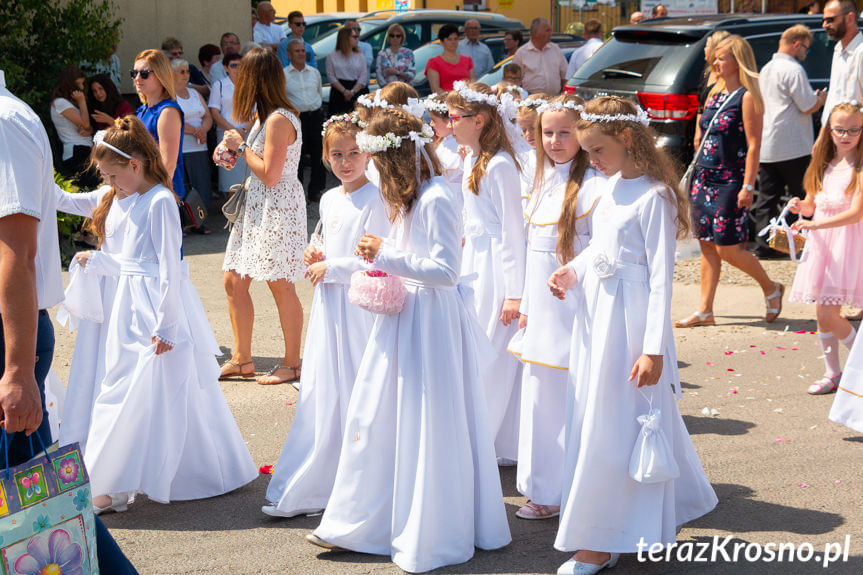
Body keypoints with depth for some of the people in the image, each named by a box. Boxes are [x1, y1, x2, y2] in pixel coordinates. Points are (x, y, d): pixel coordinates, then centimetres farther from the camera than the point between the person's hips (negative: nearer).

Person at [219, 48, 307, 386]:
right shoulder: (263, 115, 13)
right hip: (256, 206, 10)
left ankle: (292, 364, 9)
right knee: (234, 280, 9)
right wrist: (234, 153, 7)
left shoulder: (279, 120, -18)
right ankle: (242, 359, 18)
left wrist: (241, 146, -11)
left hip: (279, 208, -10)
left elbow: (270, 174, -20)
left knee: (281, 285, -2)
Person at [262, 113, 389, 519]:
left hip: (359, 309, -8)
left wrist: (332, 268, -13)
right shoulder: (328, 200, 13)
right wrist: (316, 256, 6)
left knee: (352, 397, -4)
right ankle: (310, 489, 22)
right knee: (320, 394, 12)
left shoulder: (374, 201, -11)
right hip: (329, 307, 8)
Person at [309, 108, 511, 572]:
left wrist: (386, 256, -19)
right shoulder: (410, 198, 13)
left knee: (426, 425, -1)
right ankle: (363, 521, 22)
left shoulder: (437, 199, -17)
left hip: (430, 320, -10)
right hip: (402, 313, 10)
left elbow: (447, 270, -21)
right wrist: (380, 259, 5)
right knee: (379, 419, 12)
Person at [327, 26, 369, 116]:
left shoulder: (360, 56, 12)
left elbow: (363, 77, 4)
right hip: (338, 92, -2)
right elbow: (331, 76, -1)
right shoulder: (332, 56, 6)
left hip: (357, 90, 2)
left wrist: (353, 91, -11)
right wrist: (344, 91, -13)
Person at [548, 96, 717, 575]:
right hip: (596, 309, 9)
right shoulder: (612, 186, 9)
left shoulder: (653, 196, -15)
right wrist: (572, 271, 2)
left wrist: (654, 349, -19)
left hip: (629, 316, -9)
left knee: (612, 424, -2)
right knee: (591, 414, 15)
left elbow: (661, 277, -17)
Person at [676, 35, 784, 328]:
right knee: (707, 247, 7)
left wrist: (748, 186, -18)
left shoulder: (747, 97, -10)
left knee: (728, 249, -5)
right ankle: (704, 310, 11)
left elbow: (754, 145, -13)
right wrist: (698, 172, 16)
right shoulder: (716, 92, 13)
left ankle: (771, 289, 18)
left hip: (729, 181, -8)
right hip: (703, 178, 8)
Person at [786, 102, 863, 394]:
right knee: (821, 313, 7)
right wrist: (801, 207, -7)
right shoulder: (823, 165, 10)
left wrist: (815, 224, -25)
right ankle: (832, 373, 20)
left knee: (828, 314, -11)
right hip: (820, 242, 6)